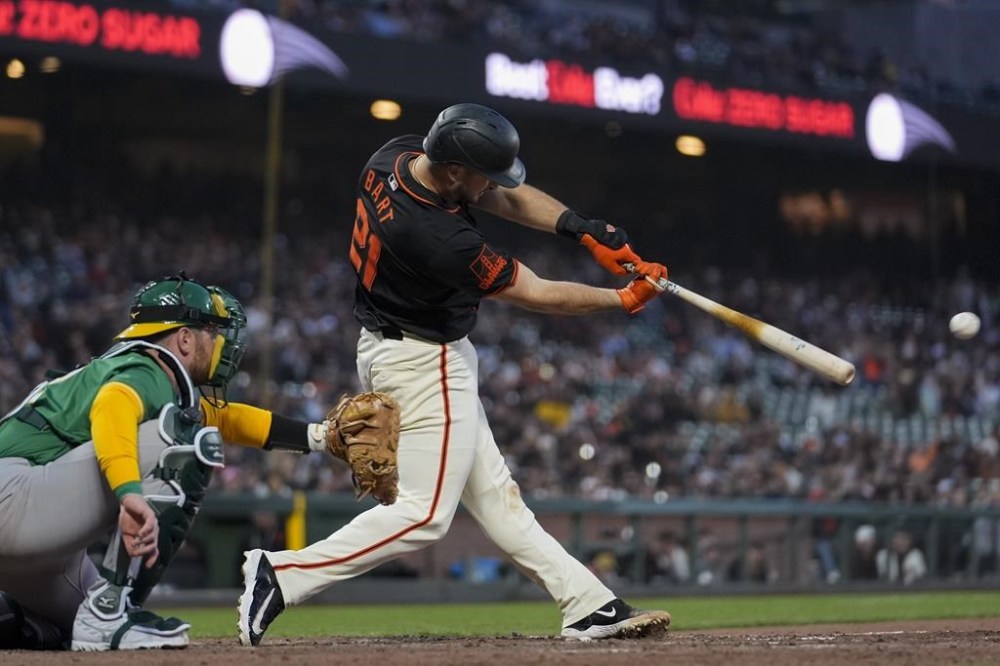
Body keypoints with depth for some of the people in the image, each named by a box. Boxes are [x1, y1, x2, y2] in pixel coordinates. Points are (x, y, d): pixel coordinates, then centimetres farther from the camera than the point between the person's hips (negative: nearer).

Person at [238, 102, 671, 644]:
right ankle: (283, 574, -5)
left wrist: (585, 230, -11)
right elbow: (538, 295, -19)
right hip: (426, 365, -10)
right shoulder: (441, 238, -33)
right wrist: (625, 300, -7)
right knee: (425, 514, -5)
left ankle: (589, 605, 16)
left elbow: (511, 198, 2)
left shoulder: (397, 154, -9)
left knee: (493, 493, 11)